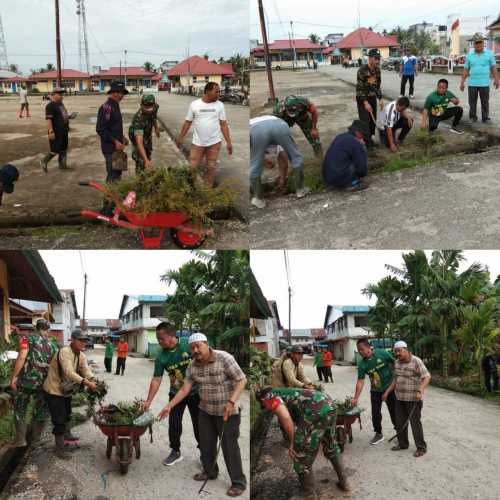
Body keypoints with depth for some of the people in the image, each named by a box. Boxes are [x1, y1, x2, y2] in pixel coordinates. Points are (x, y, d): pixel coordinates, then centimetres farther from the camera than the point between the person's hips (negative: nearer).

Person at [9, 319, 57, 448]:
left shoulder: (27, 339, -1)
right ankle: (36, 437, 28)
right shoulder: (52, 345, 9)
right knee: (40, 410, 17)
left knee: (20, 409, 12)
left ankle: (20, 439, 9)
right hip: (43, 382, 3)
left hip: (26, 380, -3)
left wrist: (14, 377, -11)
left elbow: (22, 357, -14)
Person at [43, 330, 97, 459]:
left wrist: (92, 381, -36)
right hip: (54, 390, -9)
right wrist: (87, 383, -49)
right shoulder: (64, 352, -29)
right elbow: (69, 372, -41)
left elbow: (86, 370, -14)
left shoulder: (81, 356, -1)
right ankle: (59, 448, 4)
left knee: (67, 414, 28)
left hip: (66, 389, 9)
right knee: (59, 420, -7)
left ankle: (67, 434, 51)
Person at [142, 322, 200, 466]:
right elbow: (156, 380, -8)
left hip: (195, 391, -2)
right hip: (176, 393, 3)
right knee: (174, 423, 4)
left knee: (199, 422, 6)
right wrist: (148, 401, -12)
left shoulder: (189, 345, -19)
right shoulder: (161, 357, -11)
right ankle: (175, 451, 24)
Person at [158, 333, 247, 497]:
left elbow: (242, 380, -21)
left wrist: (231, 402, -30)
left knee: (229, 446, -2)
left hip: (227, 411, -6)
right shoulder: (193, 366, -3)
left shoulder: (224, 358, -22)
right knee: (206, 443, 16)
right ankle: (210, 471, 37)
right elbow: (184, 389, -2)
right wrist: (169, 406, -9)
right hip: (206, 410, 6)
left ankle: (238, 482, 10)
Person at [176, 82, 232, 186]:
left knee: (211, 168, 7)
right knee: (192, 167, 2)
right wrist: (180, 138, 4)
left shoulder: (220, 105, -1)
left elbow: (224, 124, 2)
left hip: (214, 143, 1)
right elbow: (187, 122, 3)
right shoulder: (194, 104, -3)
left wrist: (229, 142, -2)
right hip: (197, 143, -1)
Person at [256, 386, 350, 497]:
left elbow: (285, 417, -9)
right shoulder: (285, 393, 35)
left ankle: (308, 494, 24)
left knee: (301, 456, 11)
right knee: (331, 447, 32)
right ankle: (344, 482, 44)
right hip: (330, 405, 9)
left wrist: (293, 443, 2)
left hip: (316, 411, -9)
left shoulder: (269, 396, 10)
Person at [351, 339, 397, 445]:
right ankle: (378, 434, 23)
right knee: (375, 412, 5)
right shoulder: (362, 364, -10)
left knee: (394, 411, 7)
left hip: (390, 387, -2)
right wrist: (355, 398, -13)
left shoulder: (382, 353, -17)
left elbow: (395, 364, -6)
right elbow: (360, 381, -9)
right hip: (375, 390, 2)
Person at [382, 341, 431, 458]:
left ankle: (421, 448, 8)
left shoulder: (416, 361, -17)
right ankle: (403, 444, 26)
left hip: (413, 398, -7)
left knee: (415, 423, -2)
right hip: (400, 398, 7)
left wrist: (420, 391, -31)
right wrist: (387, 392, 9)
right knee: (400, 422, 12)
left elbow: (427, 377, -20)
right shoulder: (397, 363, 5)